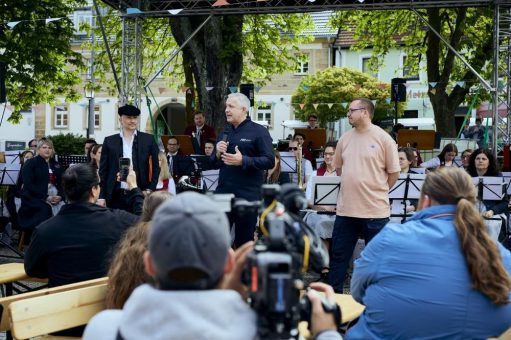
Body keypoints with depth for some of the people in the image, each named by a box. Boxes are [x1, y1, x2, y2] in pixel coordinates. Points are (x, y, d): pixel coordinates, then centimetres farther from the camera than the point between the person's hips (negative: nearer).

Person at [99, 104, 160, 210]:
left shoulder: (148, 139, 6)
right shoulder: (110, 141, 7)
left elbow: (156, 166, 7)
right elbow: (103, 170, 7)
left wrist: (150, 189, -2)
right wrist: (102, 197, 1)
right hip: (116, 196, 1)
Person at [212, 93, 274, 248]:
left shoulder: (258, 131, -4)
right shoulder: (224, 133, 15)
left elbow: (270, 161, -12)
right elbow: (214, 165, 19)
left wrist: (243, 161, -24)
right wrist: (218, 154, -4)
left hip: (248, 195, -5)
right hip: (223, 193, 6)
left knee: (244, 241, 4)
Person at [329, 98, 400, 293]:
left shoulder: (384, 139, -6)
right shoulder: (345, 139, 8)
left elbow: (393, 173, -2)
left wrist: (376, 191, 4)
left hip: (375, 211, -4)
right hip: (345, 209, 5)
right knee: (338, 255, 10)